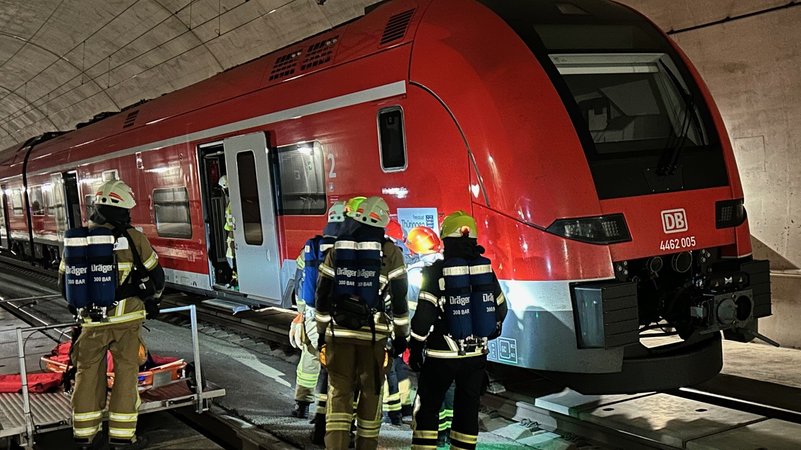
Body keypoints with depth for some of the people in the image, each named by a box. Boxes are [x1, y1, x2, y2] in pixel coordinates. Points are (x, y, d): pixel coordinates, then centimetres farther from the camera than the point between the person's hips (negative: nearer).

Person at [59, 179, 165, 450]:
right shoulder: (133, 238, -9)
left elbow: (64, 282, 11)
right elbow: (155, 274, 2)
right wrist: (152, 301, 22)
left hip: (91, 321, 3)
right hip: (126, 319, -3)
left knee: (88, 373, 15)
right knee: (126, 373, 7)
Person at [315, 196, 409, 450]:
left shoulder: (336, 251, 1)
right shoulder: (390, 253, -5)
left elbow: (323, 296, 5)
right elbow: (399, 298, -4)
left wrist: (322, 331, 16)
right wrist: (401, 335, 6)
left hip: (339, 331, 1)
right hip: (373, 334, -1)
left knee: (339, 391, 7)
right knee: (371, 391, 12)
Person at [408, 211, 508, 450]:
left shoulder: (436, 272, -15)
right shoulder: (486, 269, 0)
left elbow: (424, 316, -15)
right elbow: (500, 308, 11)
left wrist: (415, 350, -2)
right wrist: (491, 331, 29)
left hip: (442, 356, -4)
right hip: (476, 355, 4)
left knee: (427, 408, 10)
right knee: (467, 410, 14)